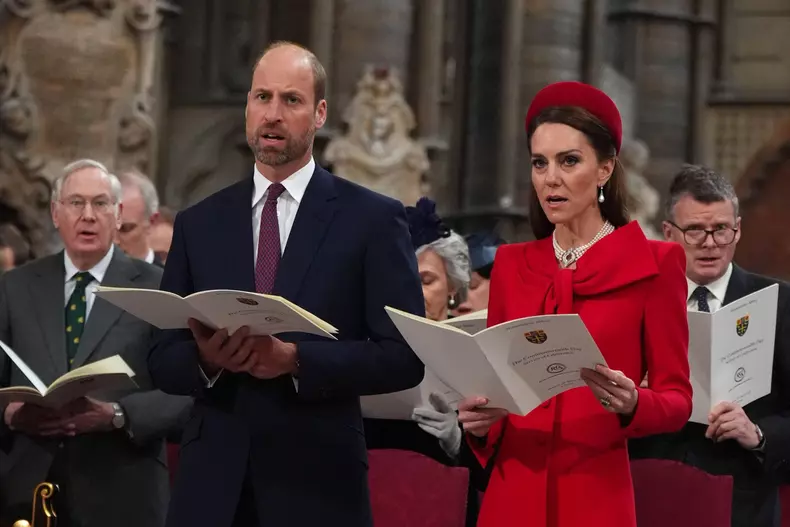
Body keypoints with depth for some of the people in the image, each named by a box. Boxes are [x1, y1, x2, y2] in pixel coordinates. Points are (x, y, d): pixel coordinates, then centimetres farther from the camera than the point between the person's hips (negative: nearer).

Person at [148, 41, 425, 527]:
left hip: (318, 487, -2)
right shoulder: (199, 224, 9)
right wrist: (205, 359, -12)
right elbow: (163, 360, 9)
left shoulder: (373, 218, 0)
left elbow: (404, 357, -5)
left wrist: (295, 358, -17)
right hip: (213, 485, 3)